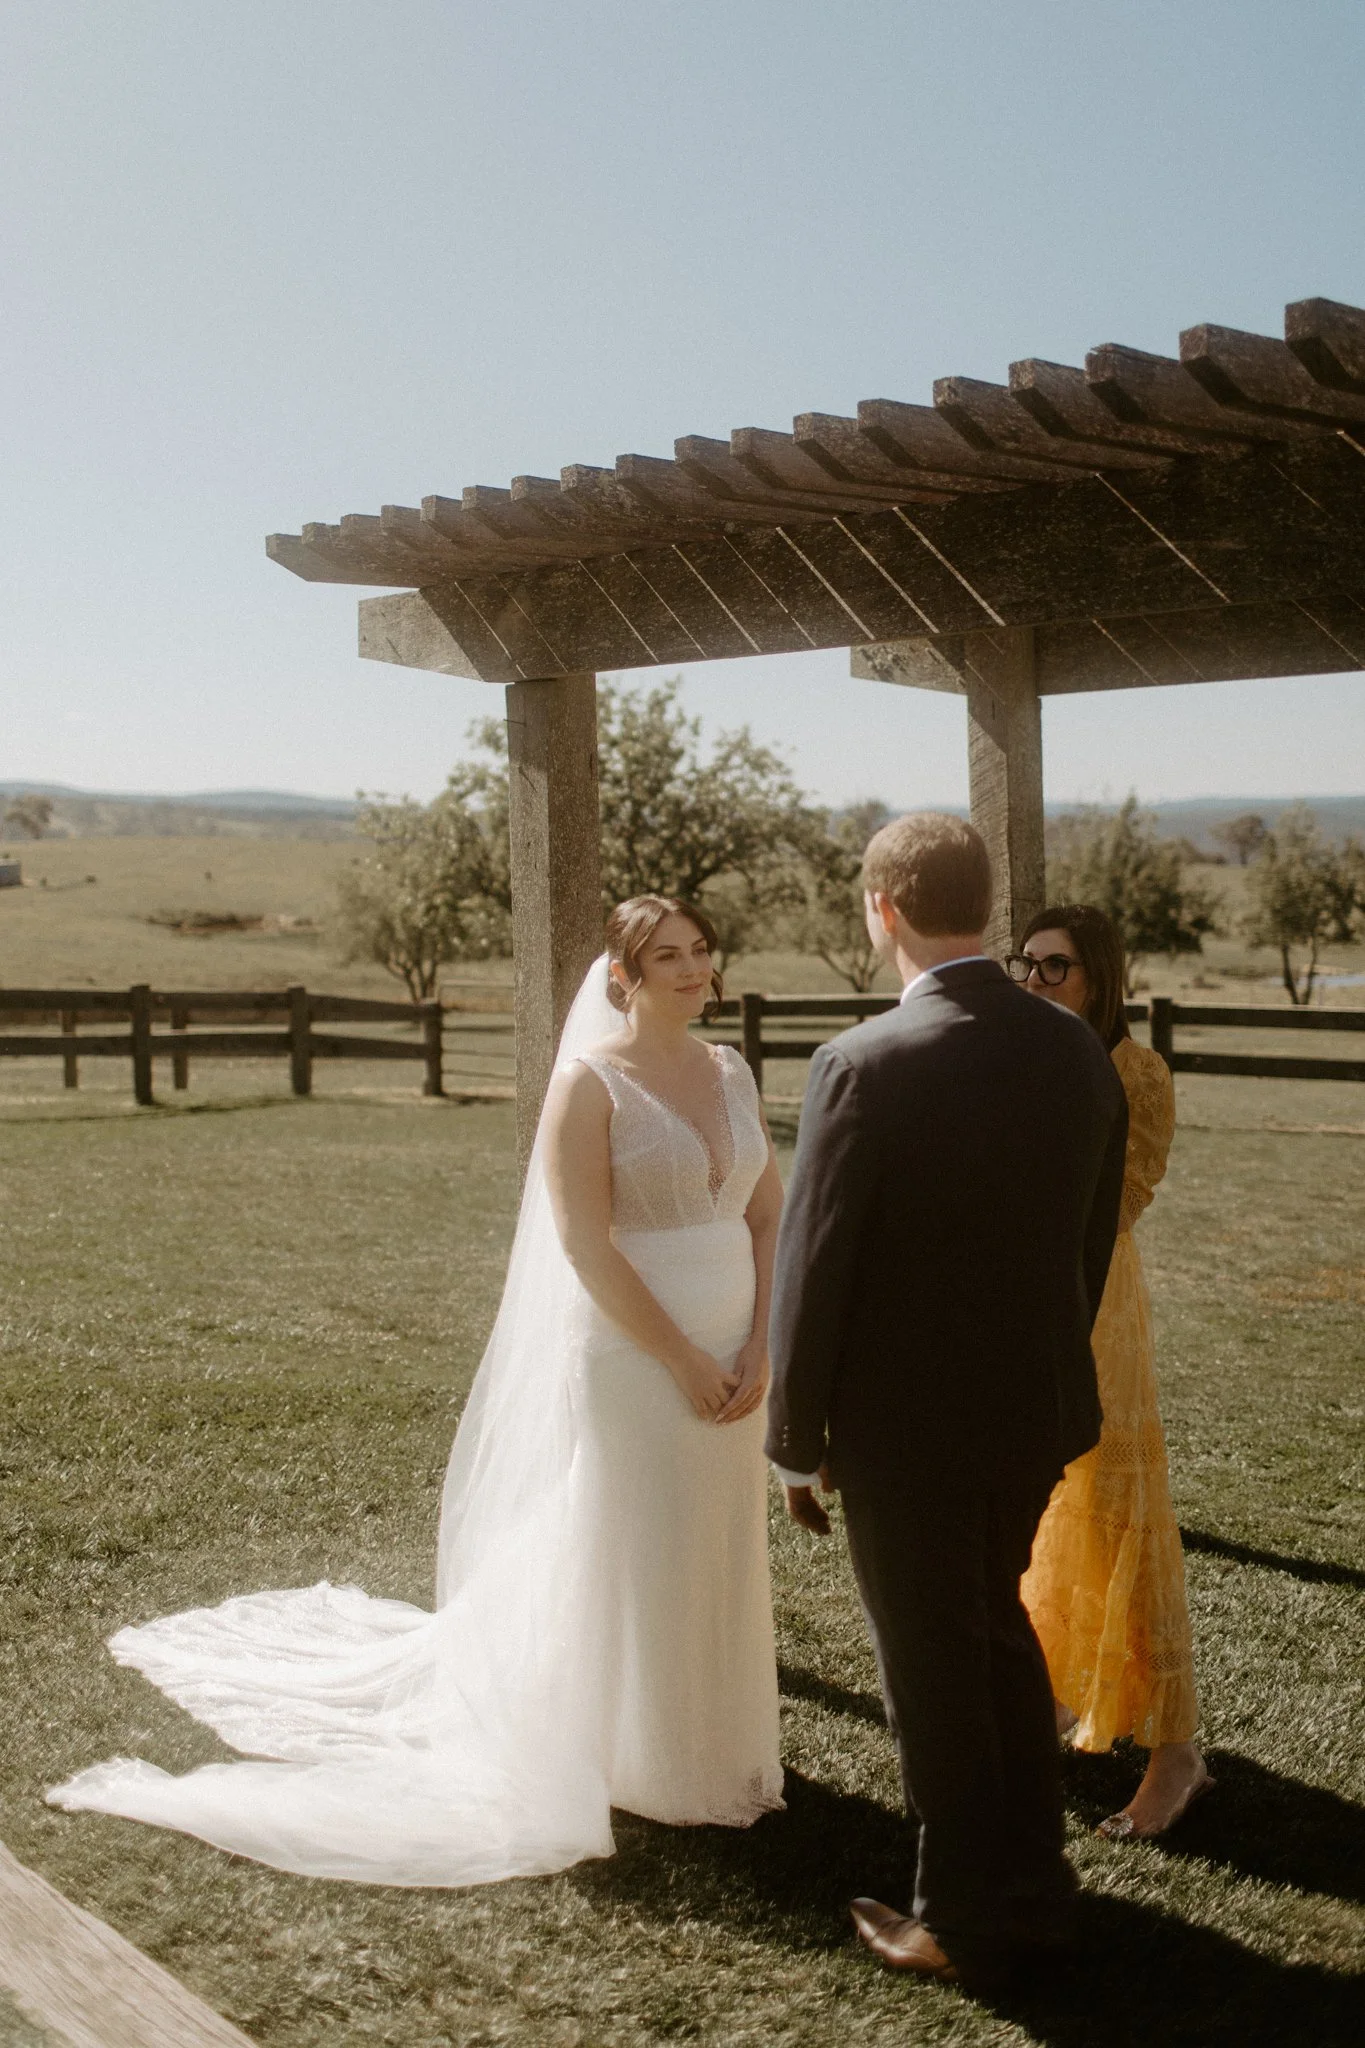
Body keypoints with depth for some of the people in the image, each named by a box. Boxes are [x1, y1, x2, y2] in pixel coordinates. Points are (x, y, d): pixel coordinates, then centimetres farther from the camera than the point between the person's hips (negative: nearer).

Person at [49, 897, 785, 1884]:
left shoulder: (733, 1072, 7)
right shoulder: (589, 1081, -12)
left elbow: (769, 1215, 7)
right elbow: (586, 1247, -16)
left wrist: (758, 1349, -5)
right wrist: (683, 1363, -16)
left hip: (728, 1357, 6)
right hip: (631, 1354, -6)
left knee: (719, 1556, 15)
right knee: (623, 1560, 6)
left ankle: (712, 1745, 33)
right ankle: (625, 1764, 25)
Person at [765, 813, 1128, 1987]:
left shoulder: (866, 1066, -22)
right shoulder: (1078, 1053, -3)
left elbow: (812, 1271, -17)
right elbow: (1093, 1243, 6)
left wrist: (797, 1438, -5)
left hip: (905, 1420, -6)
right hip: (1036, 1405, 6)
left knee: (933, 1666, 11)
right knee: (998, 1629, 25)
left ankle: (967, 1923, 27)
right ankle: (1036, 1886, 38)